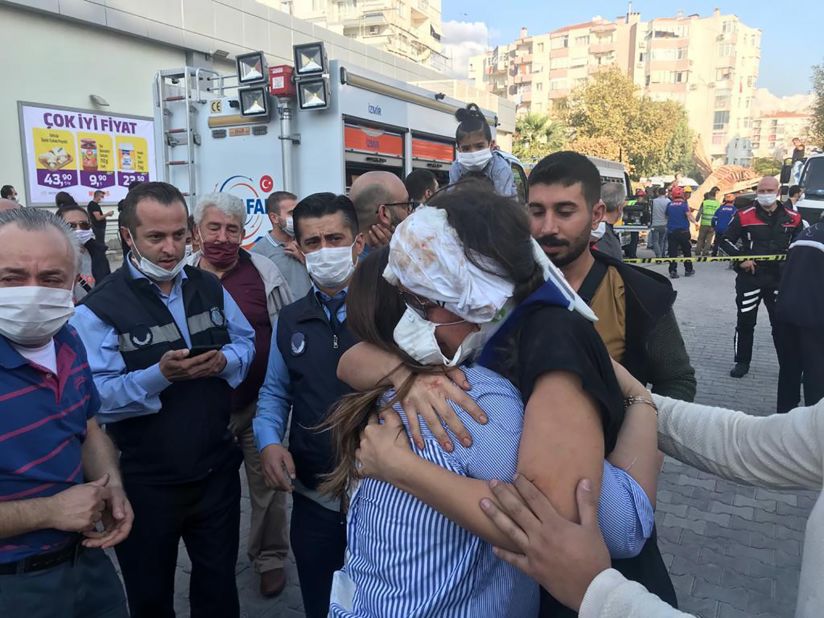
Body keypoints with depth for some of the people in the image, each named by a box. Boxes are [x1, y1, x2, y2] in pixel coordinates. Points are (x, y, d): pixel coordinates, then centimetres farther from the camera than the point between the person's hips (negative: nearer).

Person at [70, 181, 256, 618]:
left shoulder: (210, 288, 3)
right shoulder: (99, 309, -14)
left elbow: (246, 342, 6)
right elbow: (95, 397, -20)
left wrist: (224, 360, -16)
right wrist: (159, 375, -35)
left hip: (217, 470, 4)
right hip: (146, 482, -3)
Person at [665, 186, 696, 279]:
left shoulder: (669, 205, 2)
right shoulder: (684, 204, -7)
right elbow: (689, 215, -15)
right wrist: (695, 222, 1)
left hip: (671, 232, 2)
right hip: (683, 231, -2)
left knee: (672, 252, 2)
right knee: (687, 251, 13)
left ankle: (673, 271, -4)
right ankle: (688, 270, 21)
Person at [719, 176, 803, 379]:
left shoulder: (792, 218, 4)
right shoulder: (744, 216, -3)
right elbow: (726, 241, 1)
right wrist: (740, 259, -11)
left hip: (780, 278, 1)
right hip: (749, 277, -1)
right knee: (745, 322, 5)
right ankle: (742, 362, 18)